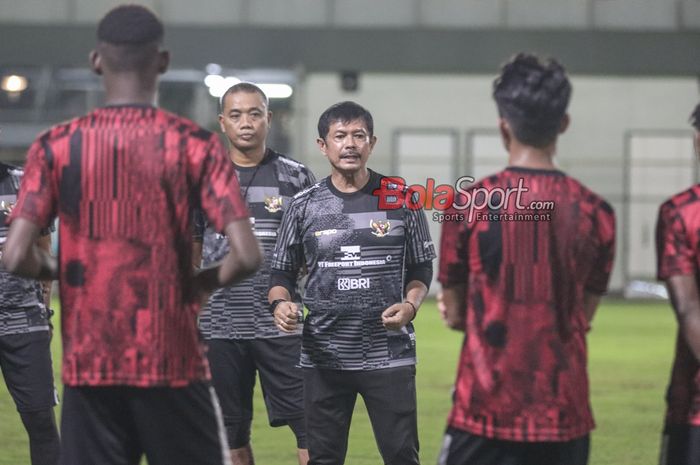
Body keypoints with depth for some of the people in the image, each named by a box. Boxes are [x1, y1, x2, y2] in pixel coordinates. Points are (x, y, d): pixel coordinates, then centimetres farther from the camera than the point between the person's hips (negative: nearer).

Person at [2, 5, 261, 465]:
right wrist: (202, 282, 7)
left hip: (88, 365, 1)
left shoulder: (56, 146, -1)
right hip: (173, 364, -1)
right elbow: (246, 256, -14)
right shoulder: (195, 144, -5)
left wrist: (59, 272, 11)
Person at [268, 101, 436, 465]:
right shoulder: (303, 206, 5)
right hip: (323, 357, 1)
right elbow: (282, 272, 10)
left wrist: (410, 305, -10)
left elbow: (421, 269, 10)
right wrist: (280, 303, -11)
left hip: (389, 356, -1)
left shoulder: (401, 201, 3)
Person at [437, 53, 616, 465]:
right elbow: (584, 315, 8)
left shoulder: (470, 204, -4)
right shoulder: (595, 213, 1)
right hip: (565, 417, 2)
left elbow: (455, 314, 4)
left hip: (485, 415, -2)